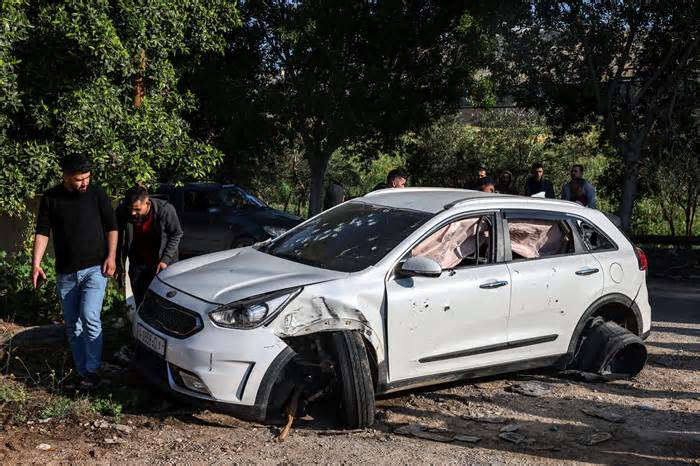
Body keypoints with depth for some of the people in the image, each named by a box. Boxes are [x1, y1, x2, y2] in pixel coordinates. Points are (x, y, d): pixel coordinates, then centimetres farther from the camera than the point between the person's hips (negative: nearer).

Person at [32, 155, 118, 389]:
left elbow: (111, 226, 3)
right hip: (65, 273, 3)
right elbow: (42, 232, 1)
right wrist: (36, 263, -9)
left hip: (94, 268, -3)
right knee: (72, 326, 9)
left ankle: (92, 371, -4)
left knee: (90, 317, -16)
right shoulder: (50, 198, 1)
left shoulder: (96, 194, -3)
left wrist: (111, 256, -5)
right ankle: (81, 371, 21)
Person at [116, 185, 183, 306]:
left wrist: (165, 259, -15)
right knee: (140, 302, 7)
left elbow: (176, 234, -9)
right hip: (137, 263, 3)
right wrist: (120, 264, 1)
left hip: (162, 262, -3)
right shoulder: (122, 211, -17)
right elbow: (119, 240, -1)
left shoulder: (165, 209, -23)